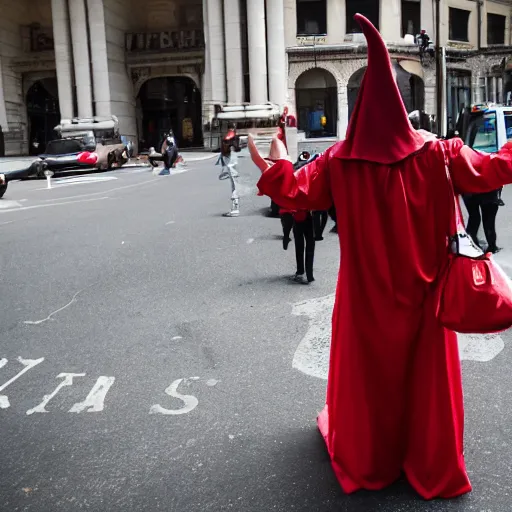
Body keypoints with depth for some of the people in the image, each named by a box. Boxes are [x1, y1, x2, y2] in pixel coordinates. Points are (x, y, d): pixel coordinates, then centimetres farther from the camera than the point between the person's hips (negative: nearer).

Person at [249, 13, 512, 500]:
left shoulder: (339, 161, -11)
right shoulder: (437, 154, -10)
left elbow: (296, 193, -3)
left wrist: (274, 169, 10)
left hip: (367, 291, 0)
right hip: (421, 288, 0)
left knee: (368, 368, 17)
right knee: (425, 371, 14)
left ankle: (366, 459, 33)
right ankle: (434, 464, 28)